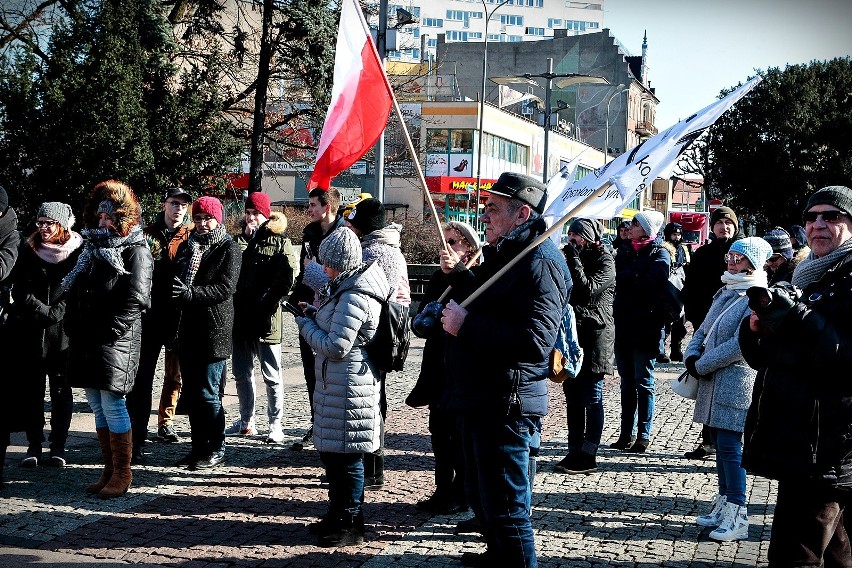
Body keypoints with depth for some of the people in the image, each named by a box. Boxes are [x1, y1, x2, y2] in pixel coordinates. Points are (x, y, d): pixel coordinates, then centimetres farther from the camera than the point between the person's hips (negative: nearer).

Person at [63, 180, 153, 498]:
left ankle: (122, 474, 2)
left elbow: (136, 298, -13)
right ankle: (109, 469, 17)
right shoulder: (92, 247, 19)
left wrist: (111, 331, -14)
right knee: (96, 403, 9)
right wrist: (73, 328, 7)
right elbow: (74, 291, 19)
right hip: (87, 340, 7)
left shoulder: (135, 251, -4)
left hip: (116, 341, -7)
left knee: (112, 404, -7)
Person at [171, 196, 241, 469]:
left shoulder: (228, 248, -3)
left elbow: (225, 288, -14)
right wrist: (177, 292, -8)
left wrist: (190, 293, -23)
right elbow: (174, 279, 15)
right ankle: (199, 446, 20)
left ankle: (217, 449, 7)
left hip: (214, 329, -6)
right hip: (189, 327, 6)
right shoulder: (187, 246, 15)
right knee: (190, 393, 9)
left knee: (208, 393, -4)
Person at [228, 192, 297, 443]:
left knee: (271, 375, 0)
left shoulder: (279, 242, -2)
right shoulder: (241, 239, 14)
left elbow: (286, 280, -10)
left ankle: (275, 425, 6)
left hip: (266, 318, -6)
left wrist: (265, 302, -14)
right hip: (241, 318, 6)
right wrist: (244, 238, -7)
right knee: (241, 373, 13)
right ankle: (246, 421, 24)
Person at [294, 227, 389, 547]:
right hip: (335, 385, 11)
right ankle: (337, 515, 32)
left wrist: (305, 325, -8)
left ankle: (350, 525, 11)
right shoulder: (348, 286, 11)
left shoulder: (354, 297, -22)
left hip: (348, 387, -11)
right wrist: (314, 314, 8)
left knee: (345, 455, -1)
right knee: (331, 450, 19)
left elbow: (336, 346, -22)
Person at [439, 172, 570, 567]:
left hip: (505, 407, -11)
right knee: (481, 497, 25)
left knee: (504, 506, -2)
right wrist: (458, 274, 14)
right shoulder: (508, 254, 14)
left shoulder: (539, 263, -20)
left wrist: (465, 324, -27)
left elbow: (534, 341, -32)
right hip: (480, 400, 11)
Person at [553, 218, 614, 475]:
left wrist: (573, 258, -17)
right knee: (572, 396, 9)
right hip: (574, 332, 8)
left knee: (591, 398, -4)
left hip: (595, 335, -8)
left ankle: (588, 456, 1)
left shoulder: (604, 261, -8)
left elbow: (588, 290, -21)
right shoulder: (578, 257, 16)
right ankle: (575, 451, 15)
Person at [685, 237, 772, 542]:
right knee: (720, 442, 14)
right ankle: (724, 503, 24)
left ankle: (737, 517, -5)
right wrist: (692, 356, -2)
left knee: (729, 445, -9)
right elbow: (703, 329, 18)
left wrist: (701, 366, -13)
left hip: (737, 382, -9)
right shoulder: (726, 292, 15)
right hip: (714, 381, 9)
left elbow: (741, 345, -20)